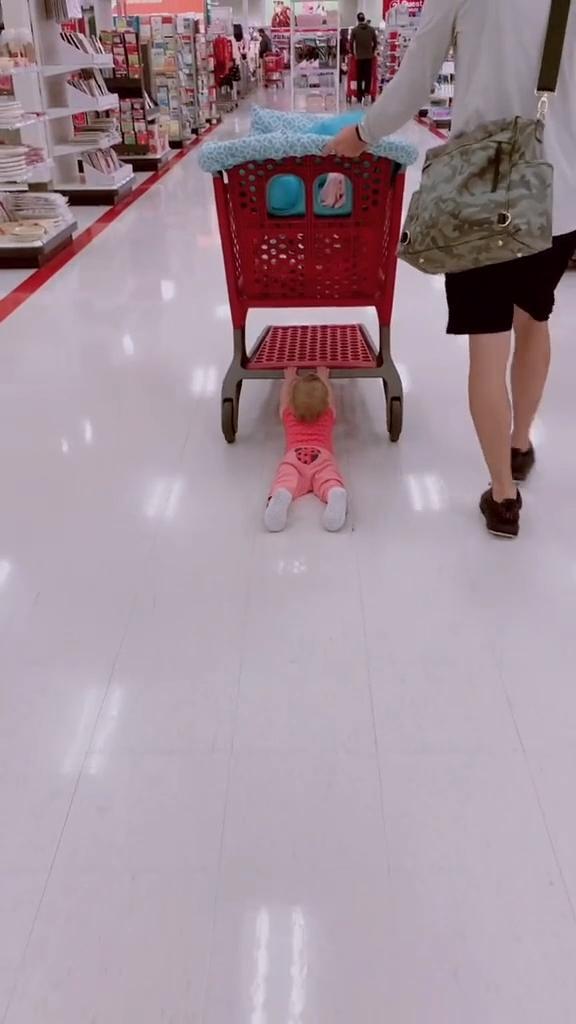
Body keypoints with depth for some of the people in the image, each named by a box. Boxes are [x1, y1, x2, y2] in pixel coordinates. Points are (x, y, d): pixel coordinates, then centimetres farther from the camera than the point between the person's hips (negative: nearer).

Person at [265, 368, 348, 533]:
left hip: (294, 456, 0)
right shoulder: (328, 415, 31)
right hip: (322, 456, 0)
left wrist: (289, 378, 67)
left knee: (286, 480, -28)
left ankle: (279, 498, -62)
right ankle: (337, 496, -63)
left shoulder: (288, 415, 31)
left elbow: (284, 398, 51)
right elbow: (329, 397, 52)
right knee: (330, 481, -28)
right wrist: (324, 378, 67)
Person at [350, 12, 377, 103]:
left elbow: (351, 43, -4)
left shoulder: (354, 30, -4)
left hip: (359, 57, -1)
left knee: (359, 77, 4)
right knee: (368, 75, 5)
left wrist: (353, 52, 10)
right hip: (369, 56, 1)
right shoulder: (371, 29, 2)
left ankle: (359, 96, 5)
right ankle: (367, 91, -14)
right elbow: (375, 42, 5)